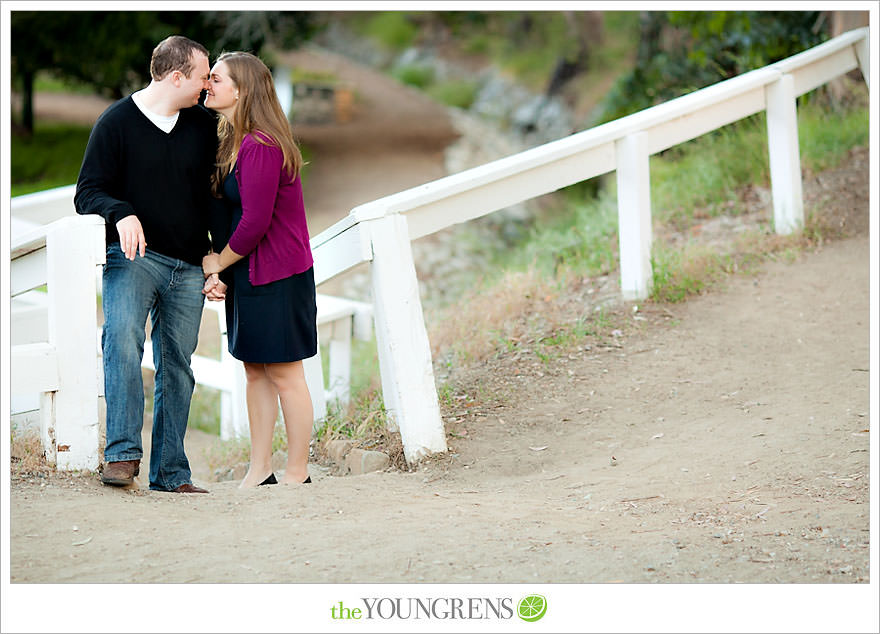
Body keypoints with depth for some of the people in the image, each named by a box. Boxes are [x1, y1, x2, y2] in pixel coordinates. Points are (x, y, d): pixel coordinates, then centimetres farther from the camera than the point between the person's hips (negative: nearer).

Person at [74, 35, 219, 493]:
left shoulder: (204, 126, 10)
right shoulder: (116, 122, -1)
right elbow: (88, 191, -3)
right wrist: (121, 214, -24)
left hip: (188, 267, 4)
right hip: (133, 256, -4)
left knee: (177, 367, 4)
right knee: (122, 337, -28)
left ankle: (169, 472, 10)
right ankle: (123, 454, -29)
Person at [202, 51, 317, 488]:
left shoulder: (260, 147, -21)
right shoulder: (229, 142, 10)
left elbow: (255, 222, -22)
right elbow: (222, 210, 12)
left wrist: (219, 262, -7)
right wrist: (212, 262, -3)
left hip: (278, 275, -10)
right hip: (248, 272, 10)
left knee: (284, 374, -1)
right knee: (254, 371, 13)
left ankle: (297, 473, 9)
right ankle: (259, 470, 21)